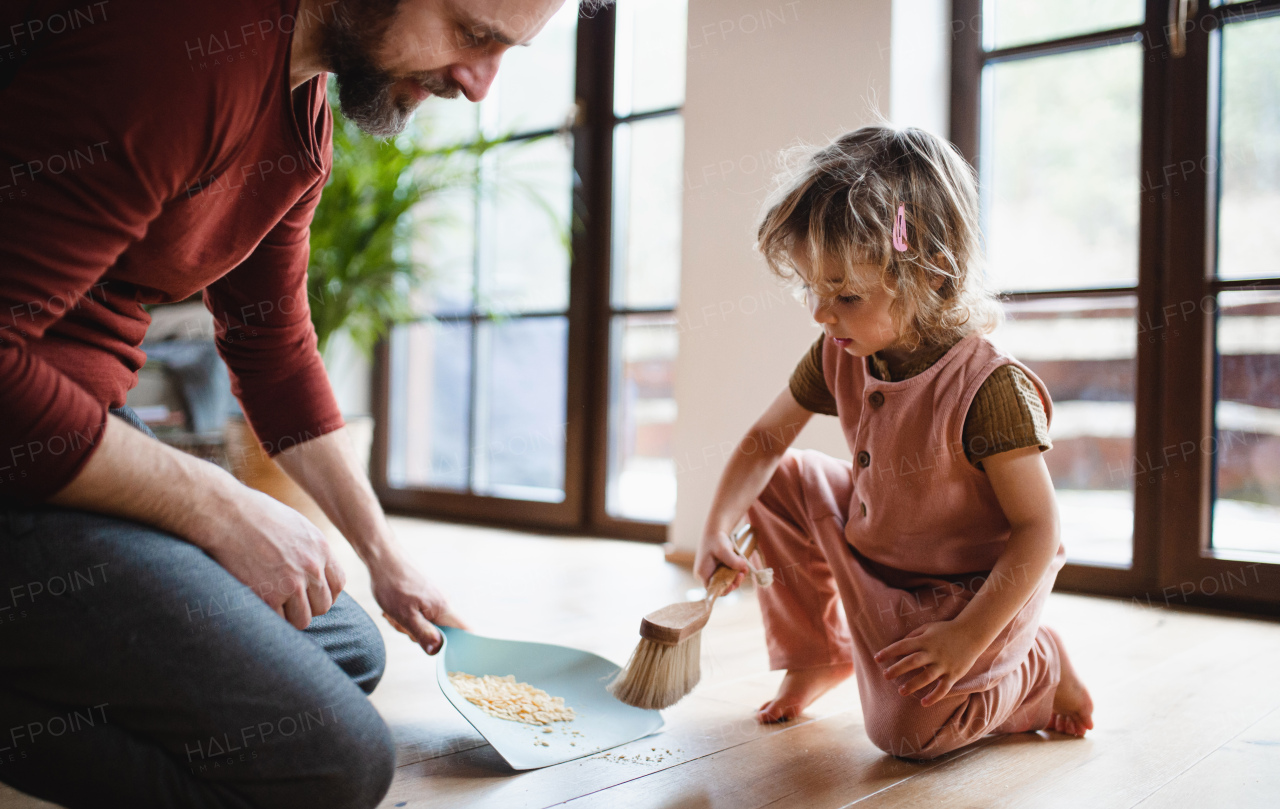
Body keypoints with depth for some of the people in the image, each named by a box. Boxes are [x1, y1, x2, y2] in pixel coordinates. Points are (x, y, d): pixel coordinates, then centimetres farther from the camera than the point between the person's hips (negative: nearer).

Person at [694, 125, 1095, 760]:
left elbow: (1037, 529, -27)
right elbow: (766, 439, 0)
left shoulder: (990, 388, -33)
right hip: (867, 543, 7)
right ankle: (817, 653, 17)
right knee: (780, 485, 0)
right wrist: (716, 530, -14)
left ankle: (1040, 669, 13)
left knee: (908, 729, -16)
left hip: (969, 584, -7)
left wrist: (968, 636, -30)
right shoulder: (839, 356, -12)